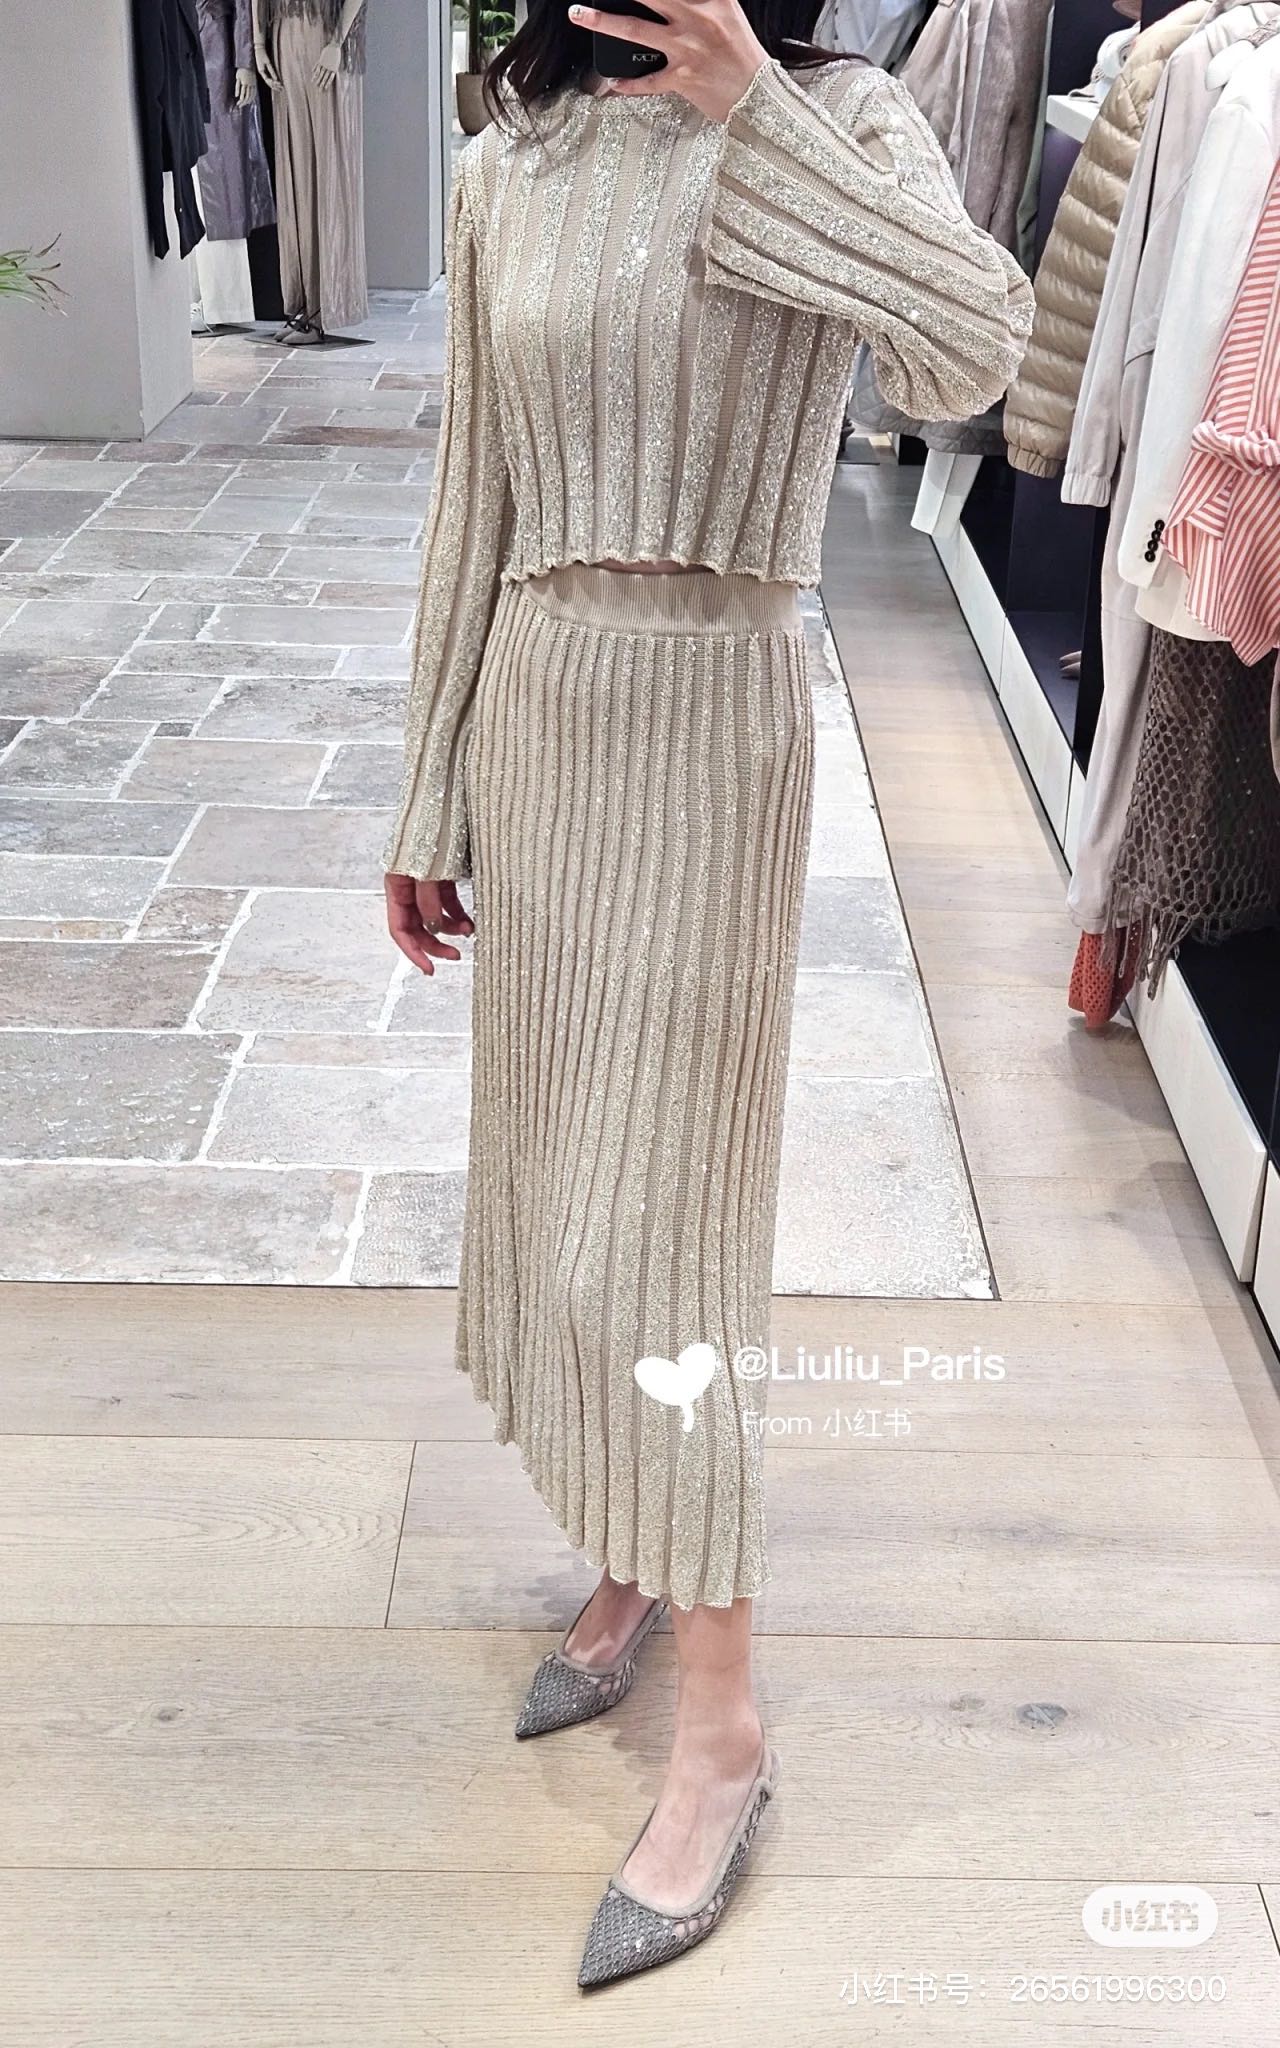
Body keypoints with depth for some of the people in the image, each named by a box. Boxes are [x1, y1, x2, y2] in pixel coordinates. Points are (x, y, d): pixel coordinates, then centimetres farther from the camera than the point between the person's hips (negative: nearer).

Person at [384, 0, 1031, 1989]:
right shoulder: (507, 167, 7)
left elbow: (974, 349, -25)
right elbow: (473, 514, 9)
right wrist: (431, 802, 10)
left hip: (710, 728, -5)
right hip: (532, 712, 5)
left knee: (648, 1224, -5)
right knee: (559, 1172, 14)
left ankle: (723, 1730, 12)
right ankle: (636, 1563, 36)